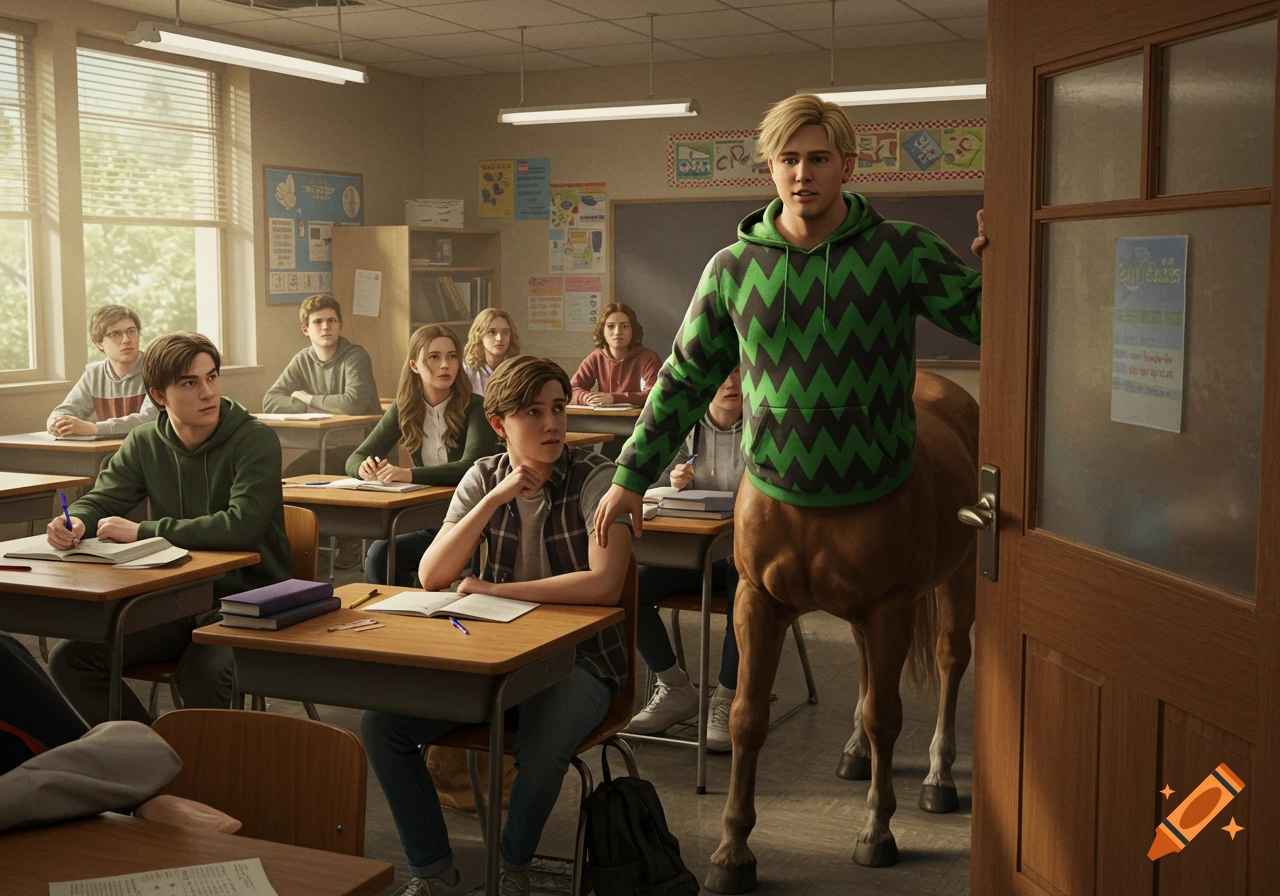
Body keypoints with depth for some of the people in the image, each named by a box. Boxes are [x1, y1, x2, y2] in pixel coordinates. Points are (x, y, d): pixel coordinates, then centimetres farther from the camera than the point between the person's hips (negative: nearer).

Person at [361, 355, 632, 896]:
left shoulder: (594, 480, -11)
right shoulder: (484, 478, 2)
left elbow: (605, 585, -26)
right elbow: (431, 577, -8)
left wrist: (493, 590, -21)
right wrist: (497, 498, -18)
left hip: (578, 658, -4)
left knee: (541, 747, -35)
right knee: (382, 722, -13)